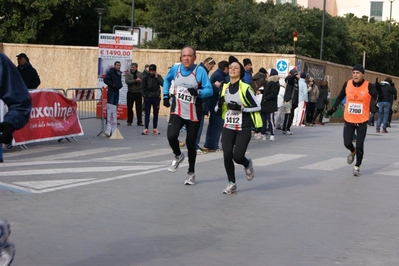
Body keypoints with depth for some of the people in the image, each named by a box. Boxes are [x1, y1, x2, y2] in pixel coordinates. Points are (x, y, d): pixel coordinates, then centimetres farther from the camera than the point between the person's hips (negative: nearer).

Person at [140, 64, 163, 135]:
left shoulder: (158, 77, 1)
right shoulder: (146, 77, -2)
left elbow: (163, 84, -16)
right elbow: (141, 87, 1)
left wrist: (157, 77, -17)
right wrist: (144, 95, -3)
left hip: (156, 98, 1)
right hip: (147, 98, -1)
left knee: (156, 113, 6)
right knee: (147, 113, -2)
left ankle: (154, 128, 15)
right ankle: (146, 129, -2)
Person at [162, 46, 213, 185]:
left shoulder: (200, 71, -12)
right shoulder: (175, 68, -1)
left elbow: (209, 90, -12)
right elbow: (167, 80, 21)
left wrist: (198, 92, -30)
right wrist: (166, 95, 12)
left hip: (193, 114, -2)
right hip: (177, 111, 2)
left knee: (191, 143, 6)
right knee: (171, 136, -21)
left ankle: (191, 173, 27)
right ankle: (178, 156, 13)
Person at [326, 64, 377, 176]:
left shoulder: (369, 86, -14)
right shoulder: (347, 84, -5)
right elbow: (340, 96, 11)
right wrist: (334, 108, 13)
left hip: (362, 121, -2)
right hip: (348, 120, 2)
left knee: (359, 146, 1)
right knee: (347, 143, -2)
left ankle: (357, 167, 23)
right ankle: (353, 152, 36)